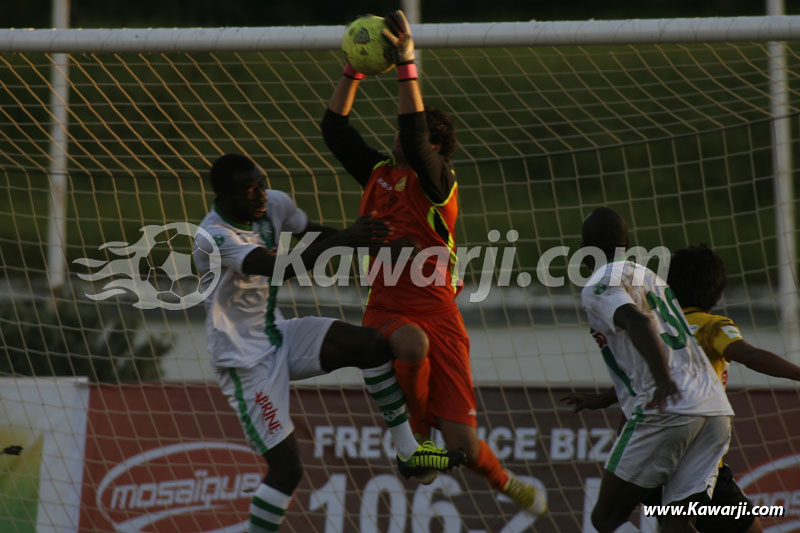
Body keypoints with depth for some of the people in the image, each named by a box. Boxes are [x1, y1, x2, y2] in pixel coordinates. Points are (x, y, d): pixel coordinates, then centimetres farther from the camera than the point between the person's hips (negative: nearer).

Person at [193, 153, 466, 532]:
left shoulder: (274, 205, -6)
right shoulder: (215, 237, -30)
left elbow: (313, 234, 16)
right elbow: (281, 269, -43)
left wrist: (363, 239, 4)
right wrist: (343, 240, -48)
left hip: (277, 335, 7)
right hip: (245, 360, -7)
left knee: (373, 345, -11)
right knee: (286, 468, -11)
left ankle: (408, 452, -1)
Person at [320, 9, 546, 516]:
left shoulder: (439, 184, -5)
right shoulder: (379, 174, 10)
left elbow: (415, 137, -22)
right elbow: (335, 128, 11)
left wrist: (407, 65, -25)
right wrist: (354, 71, 0)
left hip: (437, 314, -3)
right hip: (388, 312, 3)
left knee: (462, 442, -4)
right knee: (412, 343, -39)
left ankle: (508, 485, 31)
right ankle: (416, 435, -12)